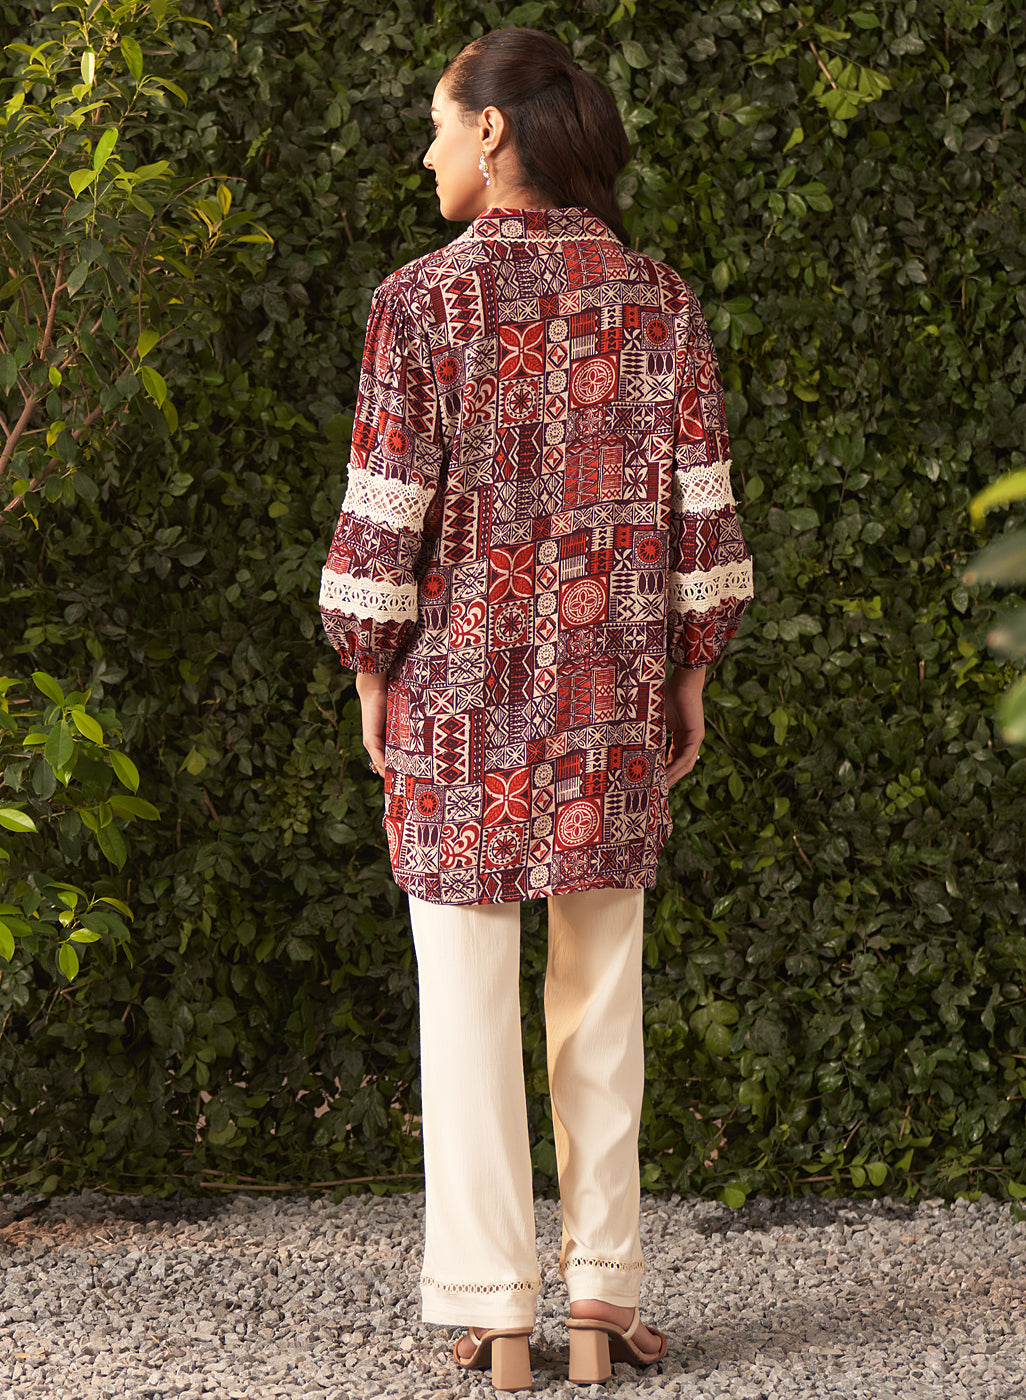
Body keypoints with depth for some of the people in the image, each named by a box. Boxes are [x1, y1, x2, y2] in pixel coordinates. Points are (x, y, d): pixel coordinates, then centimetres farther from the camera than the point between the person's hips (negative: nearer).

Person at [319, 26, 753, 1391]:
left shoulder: (423, 300, -9)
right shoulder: (657, 299, 0)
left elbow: (385, 515, -10)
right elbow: (700, 507, -1)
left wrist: (369, 673, 2)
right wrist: (691, 670, 8)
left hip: (461, 680, -2)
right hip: (612, 686, 2)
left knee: (468, 998, 4)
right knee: (602, 995, 10)